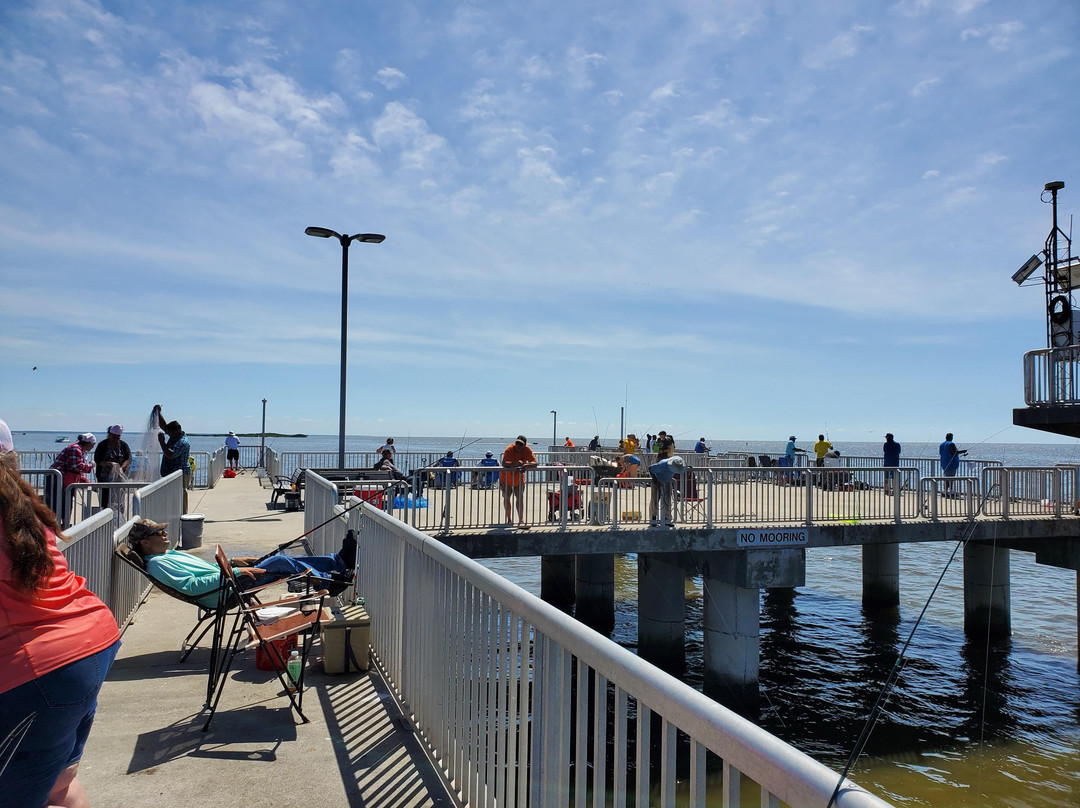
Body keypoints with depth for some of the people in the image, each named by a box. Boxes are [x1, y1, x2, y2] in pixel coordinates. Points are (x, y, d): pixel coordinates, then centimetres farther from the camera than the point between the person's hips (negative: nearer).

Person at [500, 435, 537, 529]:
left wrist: (525, 465, -40)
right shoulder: (509, 449, -24)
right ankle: (509, 520, 26)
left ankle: (521, 521, -16)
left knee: (520, 498, -11)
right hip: (506, 478, -1)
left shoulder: (527, 450, -16)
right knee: (506, 498, 10)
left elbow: (535, 463, -21)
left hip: (519, 478, 1)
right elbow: (504, 463, -35)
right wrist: (515, 463, -51)